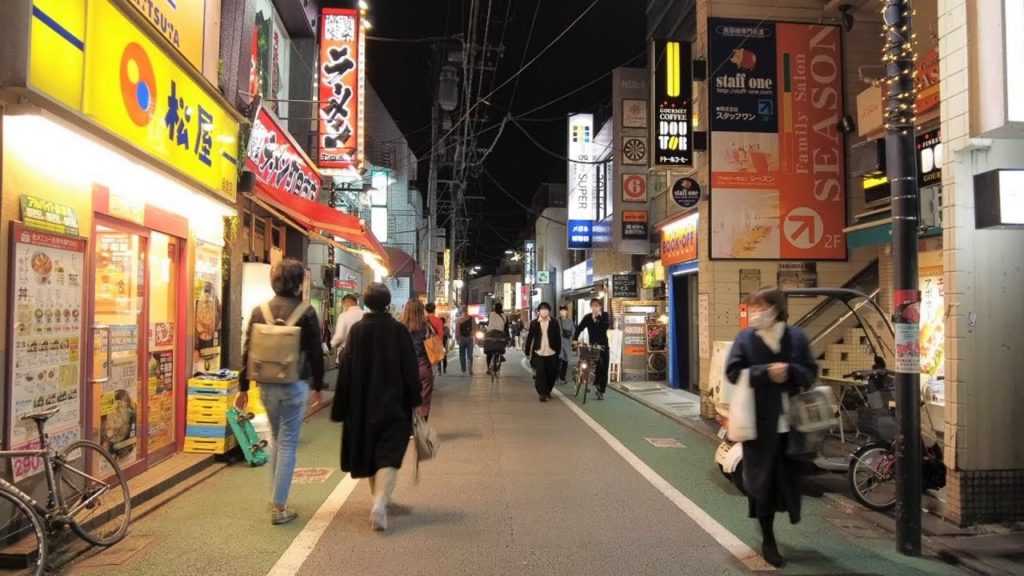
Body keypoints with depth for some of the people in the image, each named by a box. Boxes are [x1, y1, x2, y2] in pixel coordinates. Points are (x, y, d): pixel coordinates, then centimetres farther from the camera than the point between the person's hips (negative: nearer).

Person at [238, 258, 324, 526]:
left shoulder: (259, 311, 1)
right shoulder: (306, 312, -10)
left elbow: (247, 351, 4)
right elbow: (316, 353, -6)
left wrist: (243, 387, 12)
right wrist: (318, 386, 6)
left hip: (267, 385, 4)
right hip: (295, 385, -4)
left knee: (276, 439, 22)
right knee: (288, 443, 3)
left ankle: (277, 495, 32)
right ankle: (280, 507, 6)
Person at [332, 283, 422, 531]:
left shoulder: (357, 329, -3)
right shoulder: (398, 330, -8)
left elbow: (346, 369, -2)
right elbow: (411, 369, -7)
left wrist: (341, 408, 5)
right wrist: (414, 402, 1)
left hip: (362, 404, 3)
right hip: (393, 404, -3)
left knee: (369, 452, 19)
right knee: (389, 455, -2)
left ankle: (379, 499, 33)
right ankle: (380, 503, -21)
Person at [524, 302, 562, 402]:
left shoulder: (554, 322, 0)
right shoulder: (534, 323, 0)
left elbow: (558, 338, 2)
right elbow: (529, 338, 3)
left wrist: (558, 351, -2)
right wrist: (527, 352, 2)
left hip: (551, 353, 1)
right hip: (538, 353, -1)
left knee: (551, 374, 7)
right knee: (540, 373, -8)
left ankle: (548, 392, 27)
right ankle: (542, 393, -1)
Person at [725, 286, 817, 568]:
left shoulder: (796, 337, 3)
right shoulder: (745, 338, -2)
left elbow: (810, 373, 2)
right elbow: (733, 372, -8)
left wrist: (789, 371, -19)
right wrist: (766, 373, -20)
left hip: (790, 421, 2)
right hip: (760, 421, -2)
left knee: (788, 477, 11)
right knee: (762, 479, 4)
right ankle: (768, 540, 17)